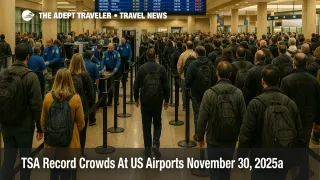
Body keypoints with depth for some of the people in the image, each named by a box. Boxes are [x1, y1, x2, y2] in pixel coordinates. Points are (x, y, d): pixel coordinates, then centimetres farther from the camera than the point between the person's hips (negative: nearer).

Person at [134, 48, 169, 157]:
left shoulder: (141, 68, -4)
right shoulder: (161, 68, -3)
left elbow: (136, 85, -1)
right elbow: (166, 86, -2)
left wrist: (136, 99, 11)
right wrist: (166, 100, 7)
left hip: (145, 101, 0)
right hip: (158, 101, 0)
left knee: (146, 125, 9)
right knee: (157, 123, 15)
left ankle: (147, 148, 13)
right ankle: (155, 144, -4)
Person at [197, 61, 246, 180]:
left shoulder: (209, 93, -15)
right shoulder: (238, 93, -8)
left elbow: (202, 118, -12)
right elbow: (243, 117, -3)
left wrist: (200, 137, 2)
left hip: (214, 140, -3)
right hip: (231, 139, 3)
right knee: (227, 169, 21)